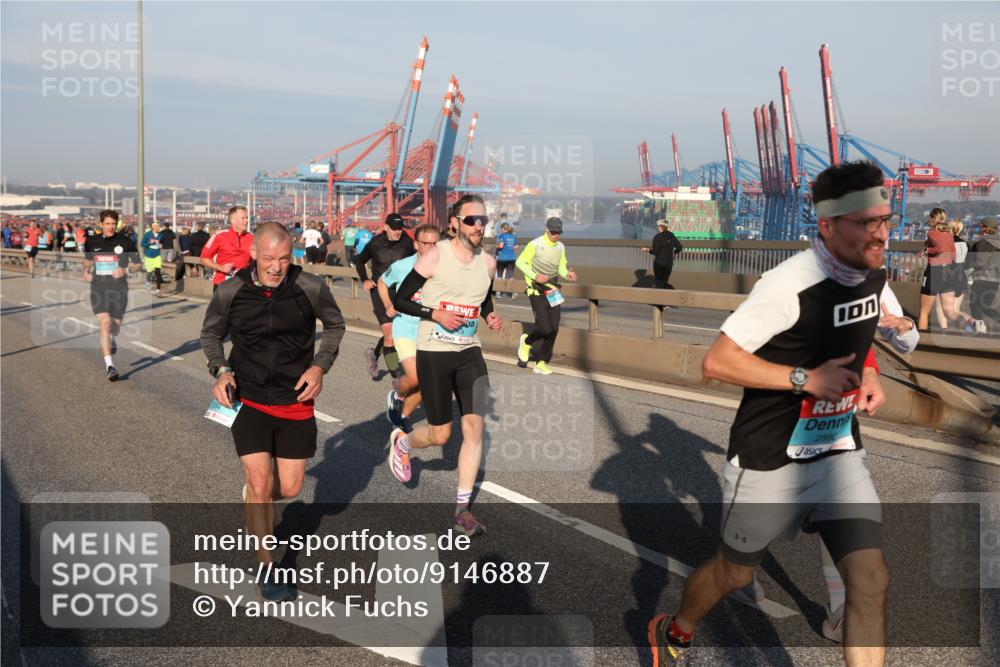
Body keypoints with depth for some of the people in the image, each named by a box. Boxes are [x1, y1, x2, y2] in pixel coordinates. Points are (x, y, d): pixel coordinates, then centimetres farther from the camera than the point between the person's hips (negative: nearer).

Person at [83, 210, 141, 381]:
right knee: (105, 324, -16)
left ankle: (112, 340, 51)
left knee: (115, 326, 10)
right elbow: (87, 259, 24)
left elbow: (138, 264, 3)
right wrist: (86, 271, 4)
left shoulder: (125, 241, -3)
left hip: (119, 288, 0)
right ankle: (109, 365, -17)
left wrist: (125, 270, -15)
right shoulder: (92, 241, 4)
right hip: (98, 288, 0)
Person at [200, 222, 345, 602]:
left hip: (296, 402, 1)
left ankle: (255, 494, 46)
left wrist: (320, 365, -8)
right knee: (260, 483, -11)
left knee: (289, 488, 7)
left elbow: (335, 325, 7)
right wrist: (220, 371, -9)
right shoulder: (230, 292, -9)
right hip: (249, 399, -1)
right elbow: (210, 334, 9)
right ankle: (267, 570, 7)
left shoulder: (311, 288, -11)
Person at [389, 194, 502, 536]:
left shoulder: (488, 262, 4)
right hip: (433, 353, -4)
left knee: (474, 425, -7)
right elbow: (400, 299, -7)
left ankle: (462, 508, 4)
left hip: (470, 353, 4)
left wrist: (490, 317, 2)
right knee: (440, 434, 3)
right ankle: (401, 441, 39)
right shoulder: (435, 256, -11)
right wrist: (435, 313, -20)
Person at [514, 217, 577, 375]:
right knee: (544, 328, -15)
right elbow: (520, 262, -6)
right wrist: (535, 276, -17)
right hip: (537, 291, -6)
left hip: (553, 291, 6)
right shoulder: (535, 245, -11)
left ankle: (542, 362, 14)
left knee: (554, 329, 0)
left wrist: (567, 274, -8)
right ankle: (527, 341, 18)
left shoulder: (561, 247, 7)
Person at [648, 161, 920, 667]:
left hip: (839, 453, 6)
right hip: (769, 459, -5)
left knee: (870, 580, -6)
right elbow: (716, 362, -23)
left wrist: (867, 372, -1)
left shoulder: (873, 276, 1)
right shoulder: (789, 284, -23)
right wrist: (805, 378, -27)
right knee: (734, 573, 14)